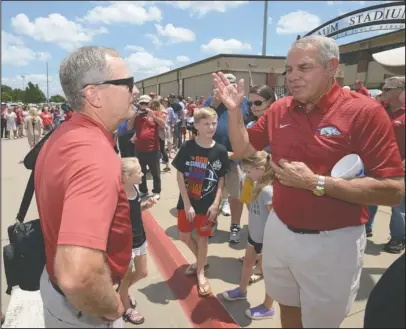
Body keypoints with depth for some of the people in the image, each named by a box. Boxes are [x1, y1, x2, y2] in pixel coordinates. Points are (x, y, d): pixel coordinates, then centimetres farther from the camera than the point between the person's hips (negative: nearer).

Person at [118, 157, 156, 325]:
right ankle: (127, 309, 42)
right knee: (126, 277, 16)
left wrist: (146, 205, -7)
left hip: (140, 239, 7)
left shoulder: (134, 188, -6)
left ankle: (123, 290, 51)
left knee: (142, 273, 23)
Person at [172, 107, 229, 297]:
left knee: (203, 237, 12)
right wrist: (187, 204, -12)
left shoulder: (220, 151, -9)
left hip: (208, 203, -1)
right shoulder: (187, 148, -12)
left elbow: (221, 180, -1)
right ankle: (200, 260, 41)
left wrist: (216, 204, -9)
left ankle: (201, 272, 33)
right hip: (187, 202, 1)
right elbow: (180, 176, -9)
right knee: (184, 236, 14)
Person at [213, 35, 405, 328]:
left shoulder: (365, 112, -17)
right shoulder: (279, 110, 0)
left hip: (332, 242, -4)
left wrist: (315, 183, -25)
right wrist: (234, 109, -6)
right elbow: (243, 149, 9)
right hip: (280, 230, 5)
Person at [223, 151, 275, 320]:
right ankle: (242, 290, 51)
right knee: (247, 262, 26)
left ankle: (268, 307, 32)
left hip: (265, 239, -9)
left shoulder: (267, 190, -29)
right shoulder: (258, 184, -3)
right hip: (254, 234, 9)